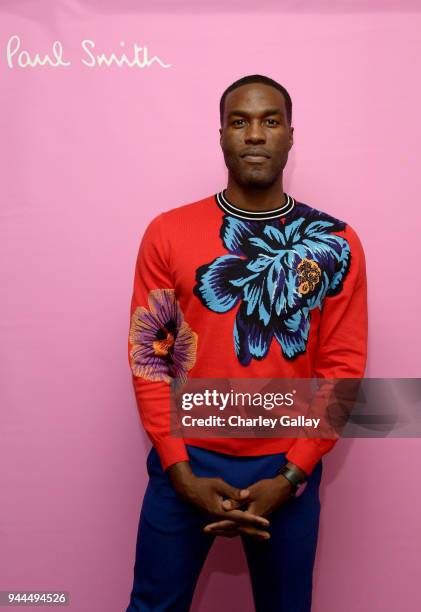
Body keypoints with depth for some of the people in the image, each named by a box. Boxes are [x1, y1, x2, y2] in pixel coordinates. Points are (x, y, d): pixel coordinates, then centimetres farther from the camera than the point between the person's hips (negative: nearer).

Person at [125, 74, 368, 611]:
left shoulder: (336, 244, -3)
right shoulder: (167, 233, -3)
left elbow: (343, 368, -3)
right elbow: (147, 355, -4)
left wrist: (290, 477, -9)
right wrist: (182, 473, -8)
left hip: (285, 469, 1)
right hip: (186, 463, 0)